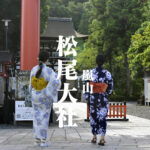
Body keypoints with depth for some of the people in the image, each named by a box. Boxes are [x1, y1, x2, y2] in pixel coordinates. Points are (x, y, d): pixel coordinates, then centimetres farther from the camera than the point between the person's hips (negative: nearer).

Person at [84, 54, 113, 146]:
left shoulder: (91, 72, -6)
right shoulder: (107, 73, -6)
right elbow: (110, 87, 0)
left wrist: (87, 97, 4)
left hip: (92, 97, 1)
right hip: (103, 98, -1)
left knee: (93, 116, 16)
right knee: (102, 118, 3)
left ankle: (94, 137, 22)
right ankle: (102, 139, -8)